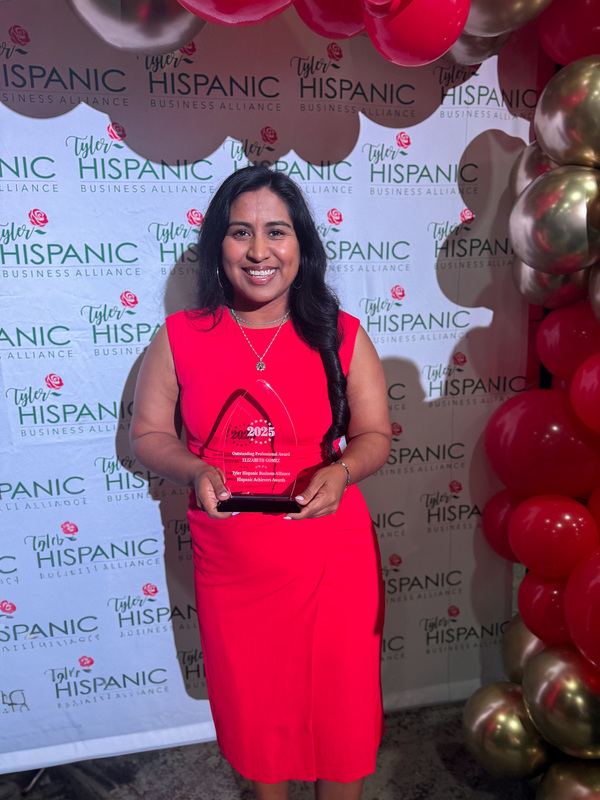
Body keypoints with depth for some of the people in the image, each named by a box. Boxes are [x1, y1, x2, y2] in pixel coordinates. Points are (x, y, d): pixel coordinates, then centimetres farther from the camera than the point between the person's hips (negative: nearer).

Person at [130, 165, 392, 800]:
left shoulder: (340, 335, -5)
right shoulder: (180, 337, -5)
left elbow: (375, 435, -1)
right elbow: (148, 434, 1)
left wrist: (340, 472, -22)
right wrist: (195, 472, -19)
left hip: (332, 557, 0)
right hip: (230, 563, 1)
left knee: (341, 698, 17)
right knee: (251, 702, 22)